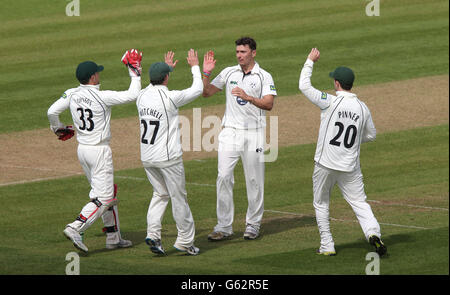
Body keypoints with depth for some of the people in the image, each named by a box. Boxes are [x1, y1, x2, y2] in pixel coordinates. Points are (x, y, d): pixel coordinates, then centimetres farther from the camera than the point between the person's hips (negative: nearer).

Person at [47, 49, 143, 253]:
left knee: (107, 191, 18)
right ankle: (76, 228, -21)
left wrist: (58, 129, 19)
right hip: (99, 151, -8)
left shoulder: (72, 94, -2)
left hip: (82, 150, 8)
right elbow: (132, 95, -15)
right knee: (103, 197, -6)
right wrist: (135, 73, -1)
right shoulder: (102, 97, -19)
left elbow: (52, 112, -1)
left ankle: (113, 237, 21)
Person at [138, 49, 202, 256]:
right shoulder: (170, 98, -16)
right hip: (168, 157, -6)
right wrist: (195, 67, 13)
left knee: (160, 194, 19)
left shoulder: (141, 97, 2)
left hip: (146, 158, 6)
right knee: (179, 197, 6)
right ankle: (185, 241, 12)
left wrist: (166, 67, 35)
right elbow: (197, 90, -2)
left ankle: (153, 234, 2)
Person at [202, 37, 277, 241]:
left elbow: (269, 104, -12)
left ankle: (253, 224, 15)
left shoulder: (264, 77, 0)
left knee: (254, 180, 3)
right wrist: (206, 73, -7)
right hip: (230, 132, 2)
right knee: (224, 177, -6)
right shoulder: (229, 73, 9)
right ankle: (224, 226, -3)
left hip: (254, 134, -2)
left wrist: (248, 97, -26)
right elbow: (206, 93, 8)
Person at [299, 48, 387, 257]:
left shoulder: (330, 102, -13)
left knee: (321, 204, 14)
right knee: (359, 202, 4)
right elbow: (371, 135, 12)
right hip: (350, 168, 3)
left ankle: (327, 246, 12)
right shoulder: (362, 108, 0)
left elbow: (304, 86, -6)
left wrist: (310, 61, 5)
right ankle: (373, 232, -22)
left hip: (325, 165, -2)